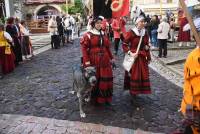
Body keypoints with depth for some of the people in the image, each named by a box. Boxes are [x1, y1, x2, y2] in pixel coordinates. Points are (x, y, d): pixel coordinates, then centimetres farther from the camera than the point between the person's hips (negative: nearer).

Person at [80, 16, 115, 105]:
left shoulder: (103, 34, 13)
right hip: (93, 61, -5)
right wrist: (86, 61, -16)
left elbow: (107, 47, 18)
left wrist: (111, 58, 17)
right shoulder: (88, 35, -4)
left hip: (104, 60, 5)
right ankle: (94, 98, 19)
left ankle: (106, 98, 25)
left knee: (106, 79, 8)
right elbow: (84, 48, -10)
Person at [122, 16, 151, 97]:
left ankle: (138, 91, 28)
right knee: (133, 75, 2)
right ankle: (132, 91, 18)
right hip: (133, 57, -6)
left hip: (142, 57, 6)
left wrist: (148, 57, 16)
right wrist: (130, 53, -23)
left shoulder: (145, 33, 5)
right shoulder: (131, 32, -13)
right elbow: (124, 45, -12)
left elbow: (147, 45, 14)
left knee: (143, 74, 10)